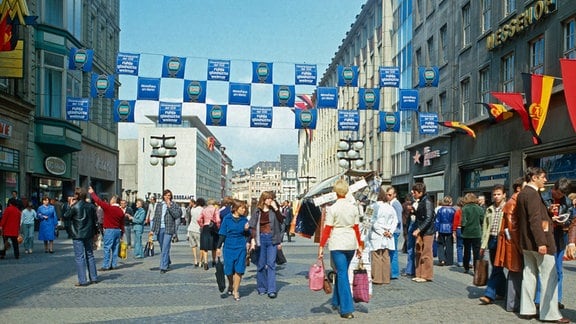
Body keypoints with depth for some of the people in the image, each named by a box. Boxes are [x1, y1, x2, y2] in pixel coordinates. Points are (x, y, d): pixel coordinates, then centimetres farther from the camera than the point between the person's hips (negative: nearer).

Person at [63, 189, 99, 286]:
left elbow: (65, 217, -2)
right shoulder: (91, 206, 2)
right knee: (90, 255, 15)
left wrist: (70, 206, 4)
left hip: (78, 235, -5)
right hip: (89, 234, 5)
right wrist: (94, 232, 20)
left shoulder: (75, 207, -14)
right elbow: (95, 219, 9)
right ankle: (94, 278, 19)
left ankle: (82, 280, -4)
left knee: (79, 257, -2)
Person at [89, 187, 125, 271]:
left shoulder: (108, 207, -12)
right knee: (115, 248, 11)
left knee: (107, 248, -3)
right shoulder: (121, 211, 5)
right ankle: (114, 265, 15)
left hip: (109, 230, -6)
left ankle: (106, 266, -3)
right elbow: (122, 224, 11)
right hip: (118, 230, 6)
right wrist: (122, 233, 20)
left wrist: (92, 193, 7)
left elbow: (98, 201, -6)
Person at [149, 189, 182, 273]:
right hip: (159, 229, 4)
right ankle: (167, 262, 35)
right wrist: (152, 229, 9)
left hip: (168, 229, -4)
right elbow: (155, 217, 13)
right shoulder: (159, 205, 11)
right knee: (162, 248, 14)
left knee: (165, 248, -10)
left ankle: (163, 267, -8)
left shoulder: (174, 205, 1)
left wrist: (169, 206, -15)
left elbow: (177, 215, -13)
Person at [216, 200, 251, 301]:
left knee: (239, 270, -4)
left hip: (241, 248, 1)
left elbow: (248, 235, 10)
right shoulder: (227, 219, -4)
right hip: (229, 247, -1)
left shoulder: (244, 220, 2)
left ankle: (235, 291, 7)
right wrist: (219, 247, -1)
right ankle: (230, 285, 35)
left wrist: (246, 230, -12)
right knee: (229, 270, 7)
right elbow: (222, 234, 0)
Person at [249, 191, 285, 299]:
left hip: (272, 239, -1)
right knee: (261, 264, 8)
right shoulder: (257, 211, 4)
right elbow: (253, 226, 4)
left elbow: (281, 220, -9)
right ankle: (262, 288, 20)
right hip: (261, 238, 1)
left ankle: (271, 290, -7)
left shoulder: (274, 210, 5)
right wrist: (253, 239, -5)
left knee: (271, 264, -6)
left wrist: (276, 208, -14)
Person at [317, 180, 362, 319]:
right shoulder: (353, 207, 4)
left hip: (337, 244, -5)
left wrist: (321, 246, -3)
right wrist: (360, 246, 16)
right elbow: (357, 228, 8)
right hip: (351, 244, 5)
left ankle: (347, 309, -3)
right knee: (341, 272, 20)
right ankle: (336, 301, 33)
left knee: (342, 273, -1)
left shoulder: (332, 208, -9)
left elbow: (327, 229, -9)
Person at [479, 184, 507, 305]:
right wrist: (483, 245, 13)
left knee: (497, 269, -8)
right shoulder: (489, 210, 16)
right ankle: (502, 292, 25)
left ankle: (489, 295, -10)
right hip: (492, 240, 6)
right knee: (497, 269, 12)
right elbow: (485, 227, 17)